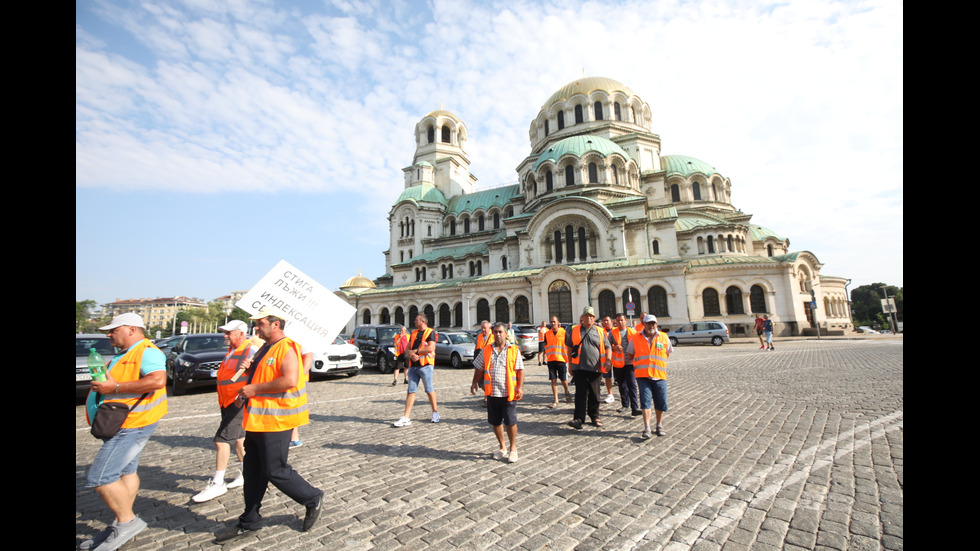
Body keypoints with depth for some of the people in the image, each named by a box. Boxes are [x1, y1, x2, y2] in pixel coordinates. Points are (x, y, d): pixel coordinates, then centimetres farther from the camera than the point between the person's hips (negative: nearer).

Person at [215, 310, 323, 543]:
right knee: (253, 471, 17)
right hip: (257, 420, 10)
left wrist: (255, 389, -21)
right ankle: (249, 522, 33)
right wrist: (246, 392, 8)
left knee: (276, 471, 0)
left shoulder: (286, 348, -19)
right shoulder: (265, 348, 14)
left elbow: (289, 380, -30)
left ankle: (313, 499, 20)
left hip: (275, 421, -10)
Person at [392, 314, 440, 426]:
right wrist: (411, 354, -9)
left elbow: (430, 348, -17)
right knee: (411, 391, 4)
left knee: (429, 390, 4)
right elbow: (408, 348, 14)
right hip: (413, 366, 6)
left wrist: (415, 351, -8)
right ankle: (406, 417, 5)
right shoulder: (414, 333, 17)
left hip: (425, 366, -6)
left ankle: (435, 412, 21)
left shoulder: (430, 332, -5)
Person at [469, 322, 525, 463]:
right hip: (492, 393, 3)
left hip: (509, 393, -3)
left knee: (510, 422, 0)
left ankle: (513, 449, 21)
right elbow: (478, 368, 17)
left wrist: (520, 387, -9)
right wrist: (475, 382, 9)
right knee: (495, 422, 12)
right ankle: (502, 448, 32)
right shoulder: (486, 350, 9)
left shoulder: (514, 350, 1)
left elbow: (520, 370, 0)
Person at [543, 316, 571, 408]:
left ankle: (566, 393, 37)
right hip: (551, 360, 2)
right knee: (553, 380, 2)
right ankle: (556, 401, 11)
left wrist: (568, 357, 0)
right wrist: (545, 356, 6)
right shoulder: (547, 334, 7)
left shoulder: (564, 332, -2)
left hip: (562, 359, -2)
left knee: (564, 380, 6)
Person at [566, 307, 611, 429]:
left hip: (595, 368, 1)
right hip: (579, 368, -1)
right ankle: (579, 418, -4)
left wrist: (608, 359, -8)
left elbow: (607, 347, 10)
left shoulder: (600, 331, 8)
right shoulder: (575, 330, 8)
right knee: (581, 393, -5)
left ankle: (594, 416, 27)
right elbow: (570, 347, 13)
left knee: (594, 394, 11)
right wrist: (570, 364, 10)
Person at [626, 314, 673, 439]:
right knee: (645, 400, -7)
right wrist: (638, 364, 7)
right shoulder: (635, 338, 1)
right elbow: (630, 355, 13)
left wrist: (658, 364, 11)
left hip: (659, 375, 2)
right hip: (643, 375, -1)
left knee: (661, 402, 7)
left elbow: (668, 353, 17)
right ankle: (647, 428, -1)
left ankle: (659, 426, 26)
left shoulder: (664, 337, 4)